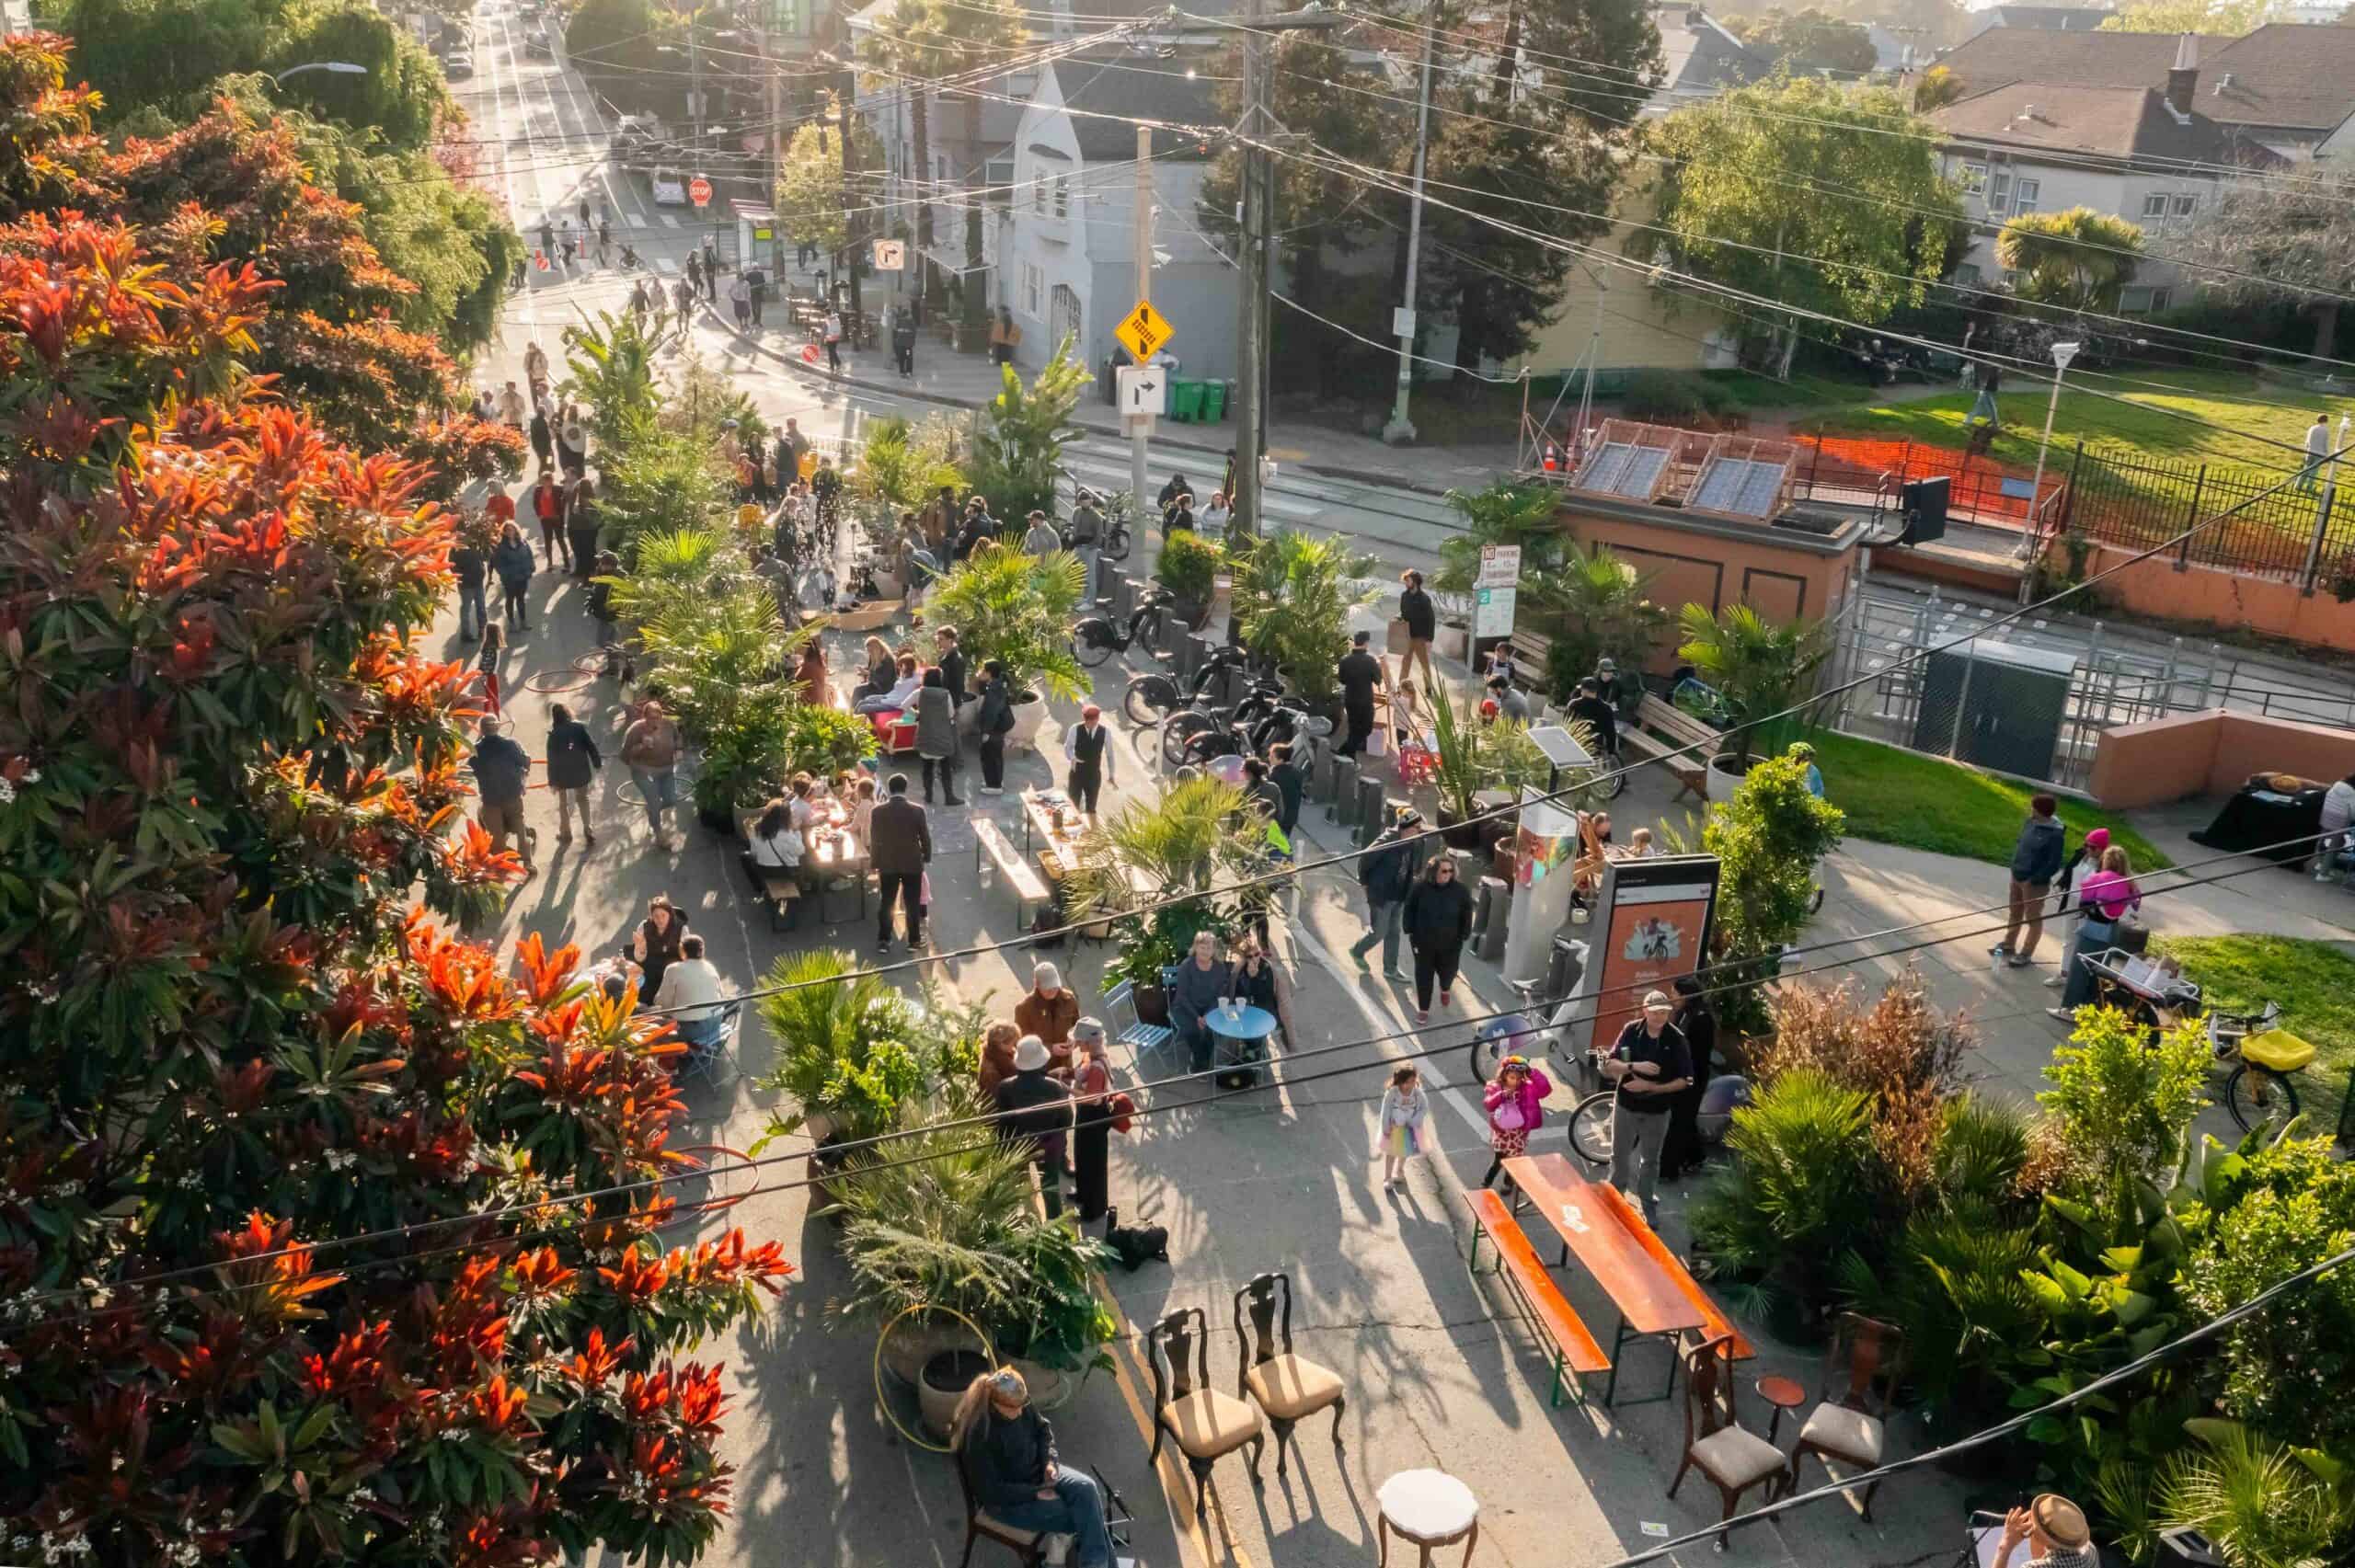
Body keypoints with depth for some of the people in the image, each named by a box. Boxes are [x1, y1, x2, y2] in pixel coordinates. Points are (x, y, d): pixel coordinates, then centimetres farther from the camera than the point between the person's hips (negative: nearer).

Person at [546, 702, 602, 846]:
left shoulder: (554, 734, -12)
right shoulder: (580, 727, -11)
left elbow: (551, 758, -9)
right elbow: (591, 745, -11)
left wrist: (552, 780, -2)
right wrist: (597, 763, 0)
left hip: (562, 773, -1)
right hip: (581, 770, 1)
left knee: (563, 802, 19)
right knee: (582, 799, 22)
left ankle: (566, 833, 27)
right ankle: (587, 830, 21)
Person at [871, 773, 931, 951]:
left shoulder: (878, 811, -8)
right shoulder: (917, 810, -11)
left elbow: (874, 840, -1)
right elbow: (925, 837, -4)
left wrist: (875, 864, 9)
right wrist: (927, 858, 11)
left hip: (887, 864, 1)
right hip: (913, 863, -1)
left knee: (887, 903, 12)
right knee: (913, 904, 9)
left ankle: (883, 941, 12)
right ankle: (914, 940, 15)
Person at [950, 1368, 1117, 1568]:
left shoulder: (1020, 1408, -11)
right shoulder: (978, 1436, -32)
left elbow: (1042, 1429, 10)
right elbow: (991, 1492, -25)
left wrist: (1049, 1461, -8)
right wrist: (1036, 1493, -22)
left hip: (1036, 1472, 7)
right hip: (1005, 1499, -7)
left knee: (1086, 1487, -18)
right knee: (1076, 1518, -18)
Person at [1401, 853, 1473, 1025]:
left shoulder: (1460, 889, -15)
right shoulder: (1420, 887, -16)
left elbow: (1466, 915, -4)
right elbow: (1409, 910, -4)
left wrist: (1463, 936, -3)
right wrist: (1410, 932, -6)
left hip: (1450, 942, 1)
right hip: (1423, 940, -1)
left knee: (1447, 971, 19)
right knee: (1423, 975, 9)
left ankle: (1445, 989, 56)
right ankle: (1423, 1009, 27)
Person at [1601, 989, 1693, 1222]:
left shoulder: (1676, 1039, -14)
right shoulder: (1631, 1030, -11)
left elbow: (1684, 1081, -12)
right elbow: (1609, 1065, -11)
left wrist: (1651, 1087, -22)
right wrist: (1634, 1066, -28)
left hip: (1657, 1111, -1)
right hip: (1625, 1105, 1)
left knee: (1650, 1161, 15)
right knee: (1619, 1156, 17)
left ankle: (1649, 1205, 31)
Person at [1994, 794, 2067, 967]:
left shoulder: (2054, 834, -22)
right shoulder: (2030, 823, -2)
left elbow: (2053, 865, -20)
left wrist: (2033, 880, -18)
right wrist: (2015, 867, 7)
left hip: (2035, 883, -7)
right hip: (2017, 876, 8)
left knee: (2033, 918, 8)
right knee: (2015, 914, 22)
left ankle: (2025, 954, 19)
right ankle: (2008, 945, 37)